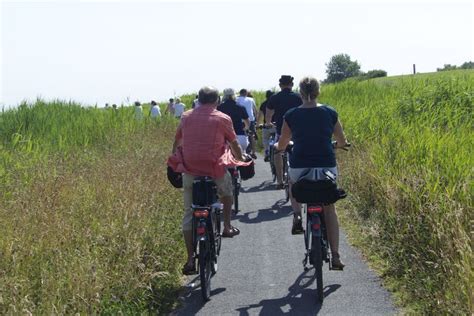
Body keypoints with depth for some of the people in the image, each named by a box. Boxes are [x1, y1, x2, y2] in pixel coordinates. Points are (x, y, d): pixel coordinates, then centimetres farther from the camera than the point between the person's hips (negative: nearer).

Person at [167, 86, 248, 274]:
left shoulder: (186, 117, 9)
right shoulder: (222, 119, 1)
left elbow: (177, 142, 21)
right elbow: (235, 145, 11)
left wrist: (175, 162, 38)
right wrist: (241, 160, 31)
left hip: (189, 169, 2)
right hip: (215, 168, -2)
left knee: (189, 214, 8)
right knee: (226, 192, 32)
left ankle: (190, 260, 6)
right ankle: (227, 227, 32)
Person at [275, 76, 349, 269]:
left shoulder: (291, 115, 1)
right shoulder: (330, 113, 3)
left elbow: (281, 145, 11)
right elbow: (342, 143, 13)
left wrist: (276, 146, 35)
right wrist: (336, 144, 37)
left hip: (300, 167, 0)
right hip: (327, 167, 0)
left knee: (293, 181, 36)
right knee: (329, 210, 15)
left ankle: (297, 217, 15)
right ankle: (335, 256, 6)